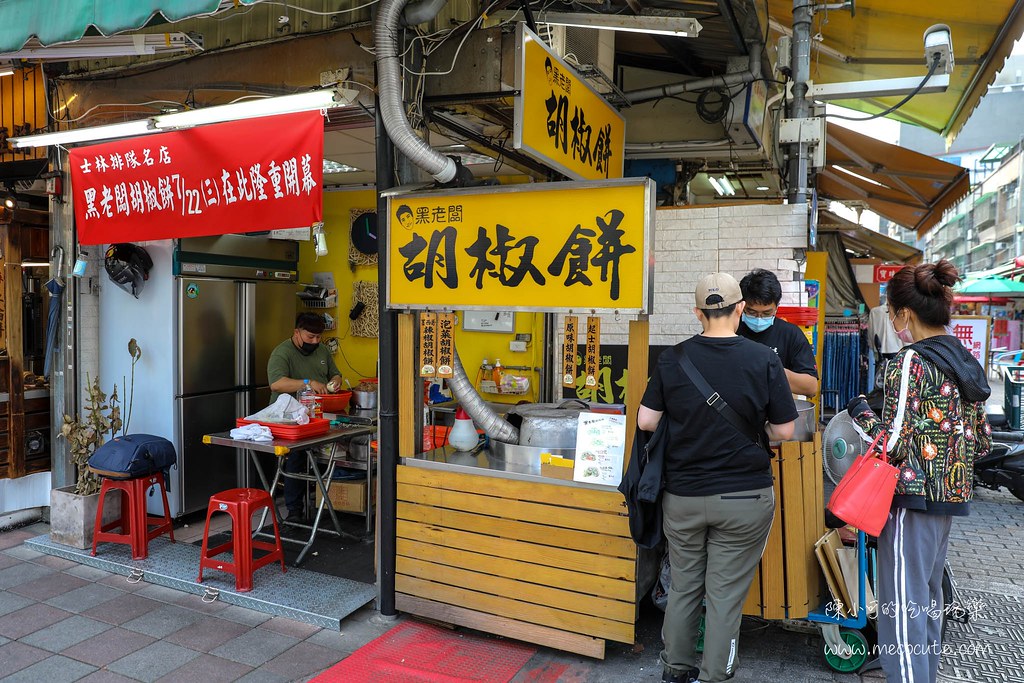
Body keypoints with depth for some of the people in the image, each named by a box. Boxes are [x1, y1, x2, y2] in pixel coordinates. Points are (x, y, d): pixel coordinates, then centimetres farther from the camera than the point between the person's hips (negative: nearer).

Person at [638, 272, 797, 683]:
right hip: (744, 496, -2)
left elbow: (646, 421, -4)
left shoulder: (673, 358, -6)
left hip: (682, 493, 2)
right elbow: (784, 431, -5)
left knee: (683, 587, 17)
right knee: (725, 595, 9)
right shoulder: (764, 360, -10)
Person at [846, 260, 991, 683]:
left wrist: (861, 413, -4)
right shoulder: (967, 362, 9)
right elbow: (982, 442, 12)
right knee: (929, 596, 23)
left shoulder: (910, 363, -17)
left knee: (902, 605, -1)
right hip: (951, 497, 9)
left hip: (913, 498, -9)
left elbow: (894, 445, -20)